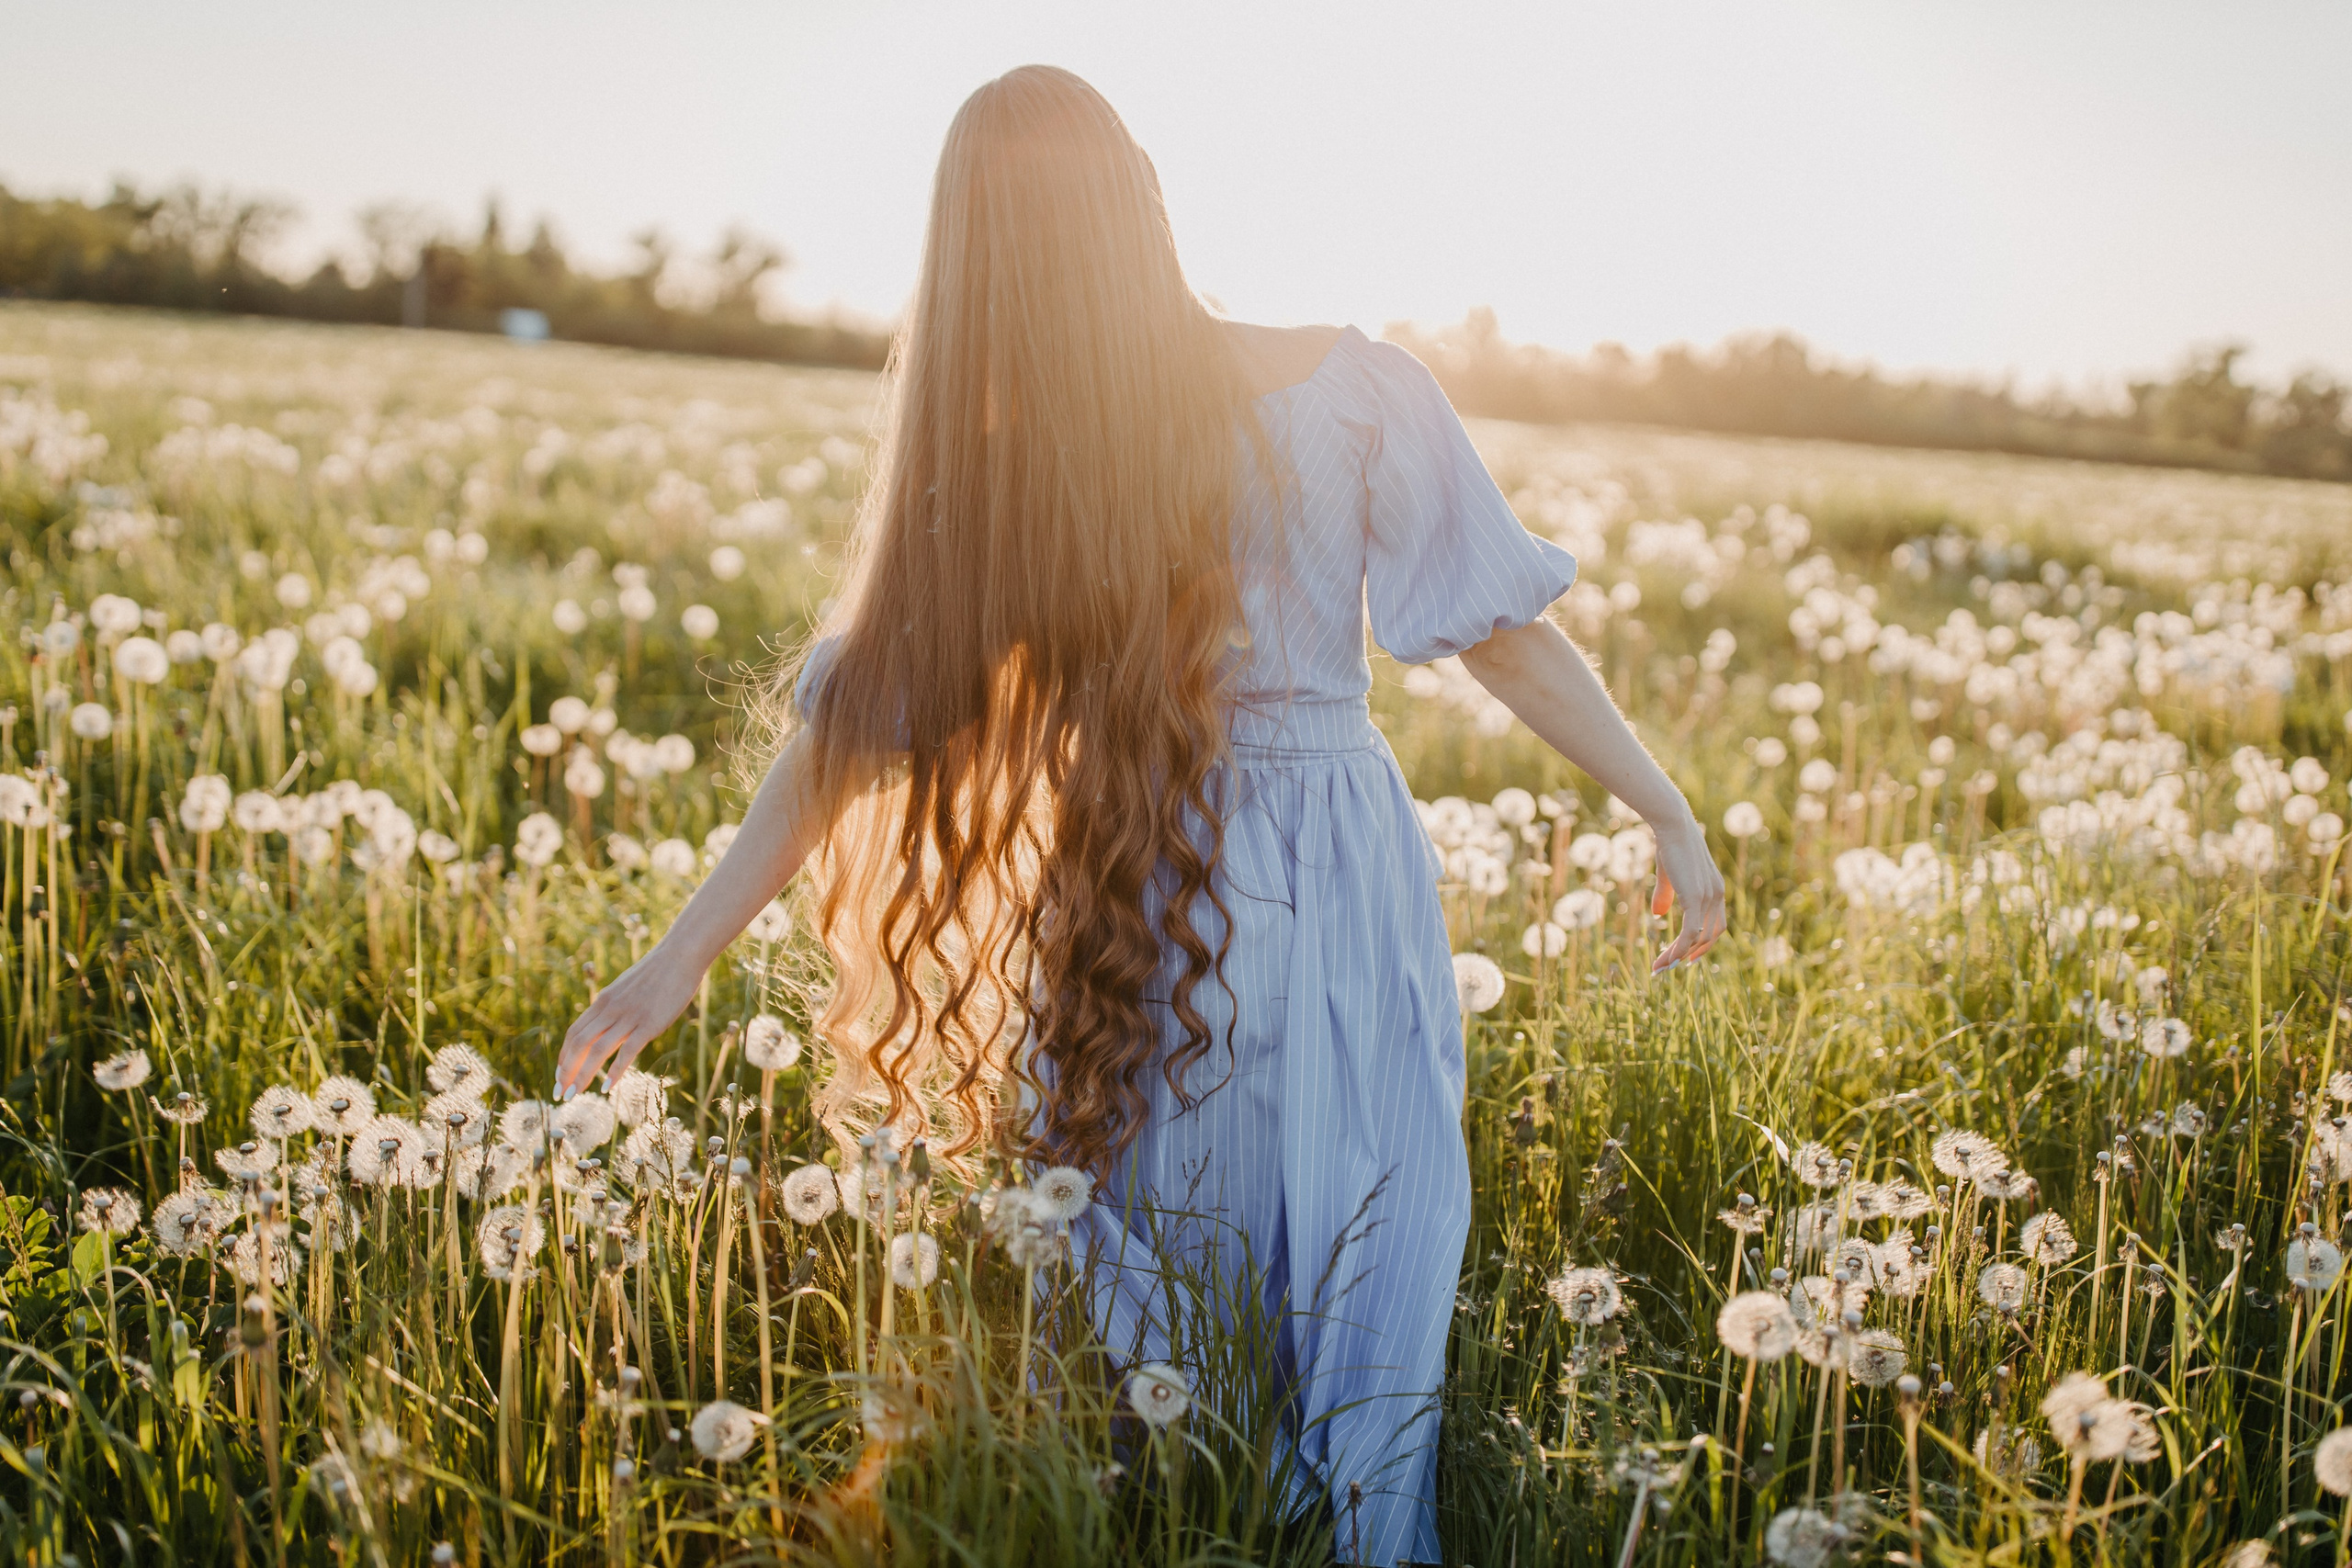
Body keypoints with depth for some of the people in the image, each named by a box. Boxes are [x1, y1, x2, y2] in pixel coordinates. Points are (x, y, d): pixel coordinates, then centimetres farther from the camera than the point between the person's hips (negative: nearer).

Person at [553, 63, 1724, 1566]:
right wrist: (1669, 809, 5)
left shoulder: (989, 466, -6)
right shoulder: (1353, 392, -9)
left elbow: (853, 729, -4)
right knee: (1362, 1322, 13)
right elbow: (1506, 632, -6)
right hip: (1345, 903, 0)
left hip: (1128, 945, 1)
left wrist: (686, 957, 2)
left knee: (1156, 1337, 17)